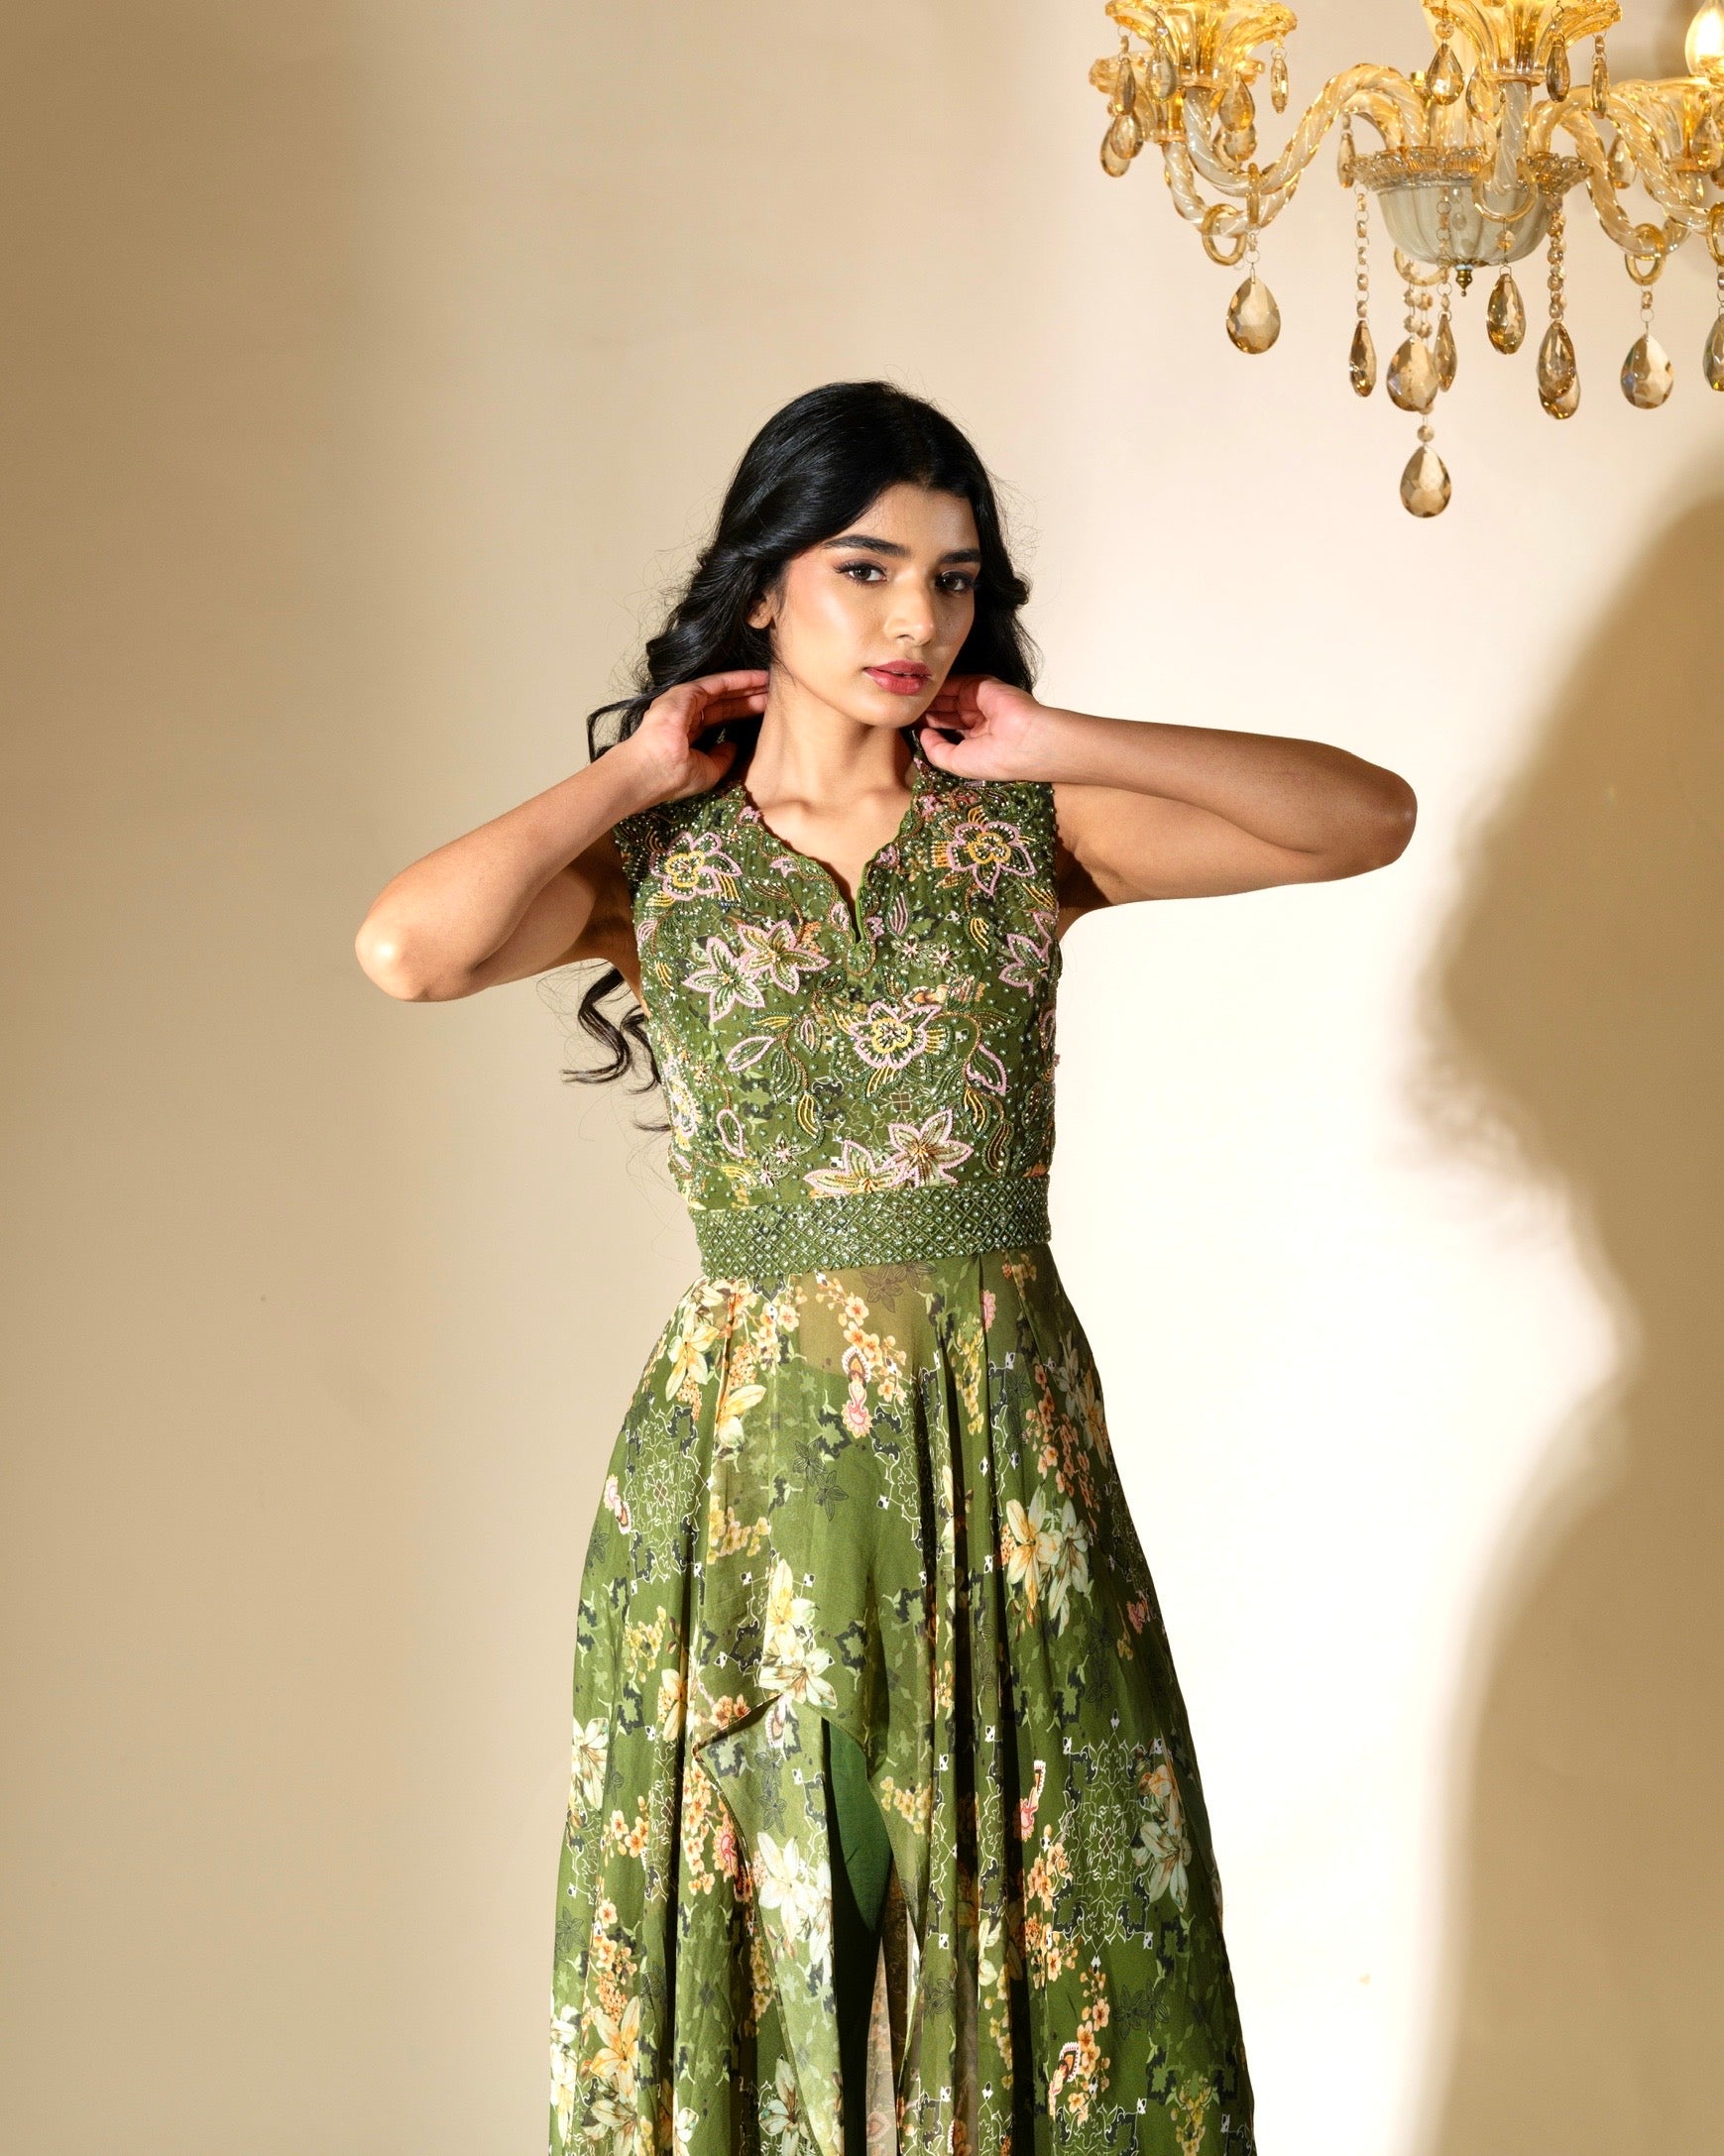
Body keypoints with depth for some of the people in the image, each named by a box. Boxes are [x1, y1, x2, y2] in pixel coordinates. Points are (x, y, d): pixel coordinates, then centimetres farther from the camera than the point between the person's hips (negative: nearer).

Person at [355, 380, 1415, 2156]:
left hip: (1002, 1442, 1)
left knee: (1040, 1925, 6)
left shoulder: (1024, 830, 3)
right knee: (748, 1933, 6)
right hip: (748, 1447, -1)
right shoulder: (651, 859, 0)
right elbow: (409, 949, -20)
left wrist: (1060, 746, -7)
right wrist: (639, 771, -9)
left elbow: (1371, 815, -4)